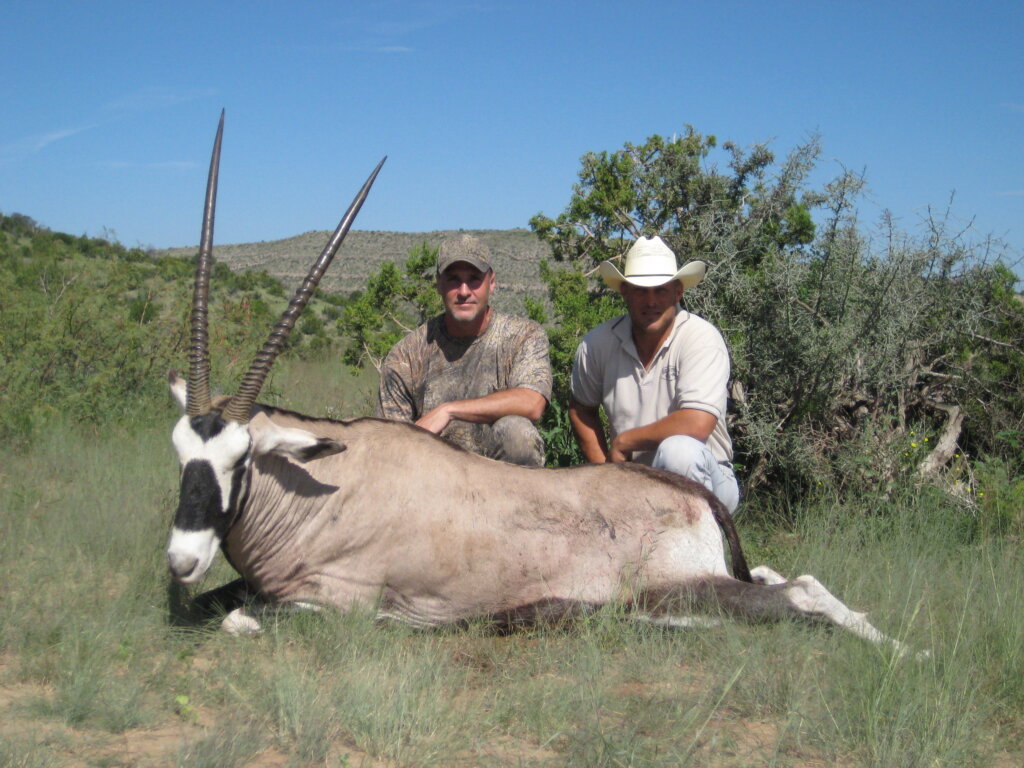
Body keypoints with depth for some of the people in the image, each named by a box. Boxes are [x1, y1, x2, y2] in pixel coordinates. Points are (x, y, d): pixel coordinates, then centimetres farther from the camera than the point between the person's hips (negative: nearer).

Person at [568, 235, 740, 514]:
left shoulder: (700, 337, -16)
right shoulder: (597, 343, -3)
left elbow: (697, 424, -28)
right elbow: (581, 407, 15)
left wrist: (623, 442, -16)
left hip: (702, 482, -3)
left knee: (678, 450, -37)